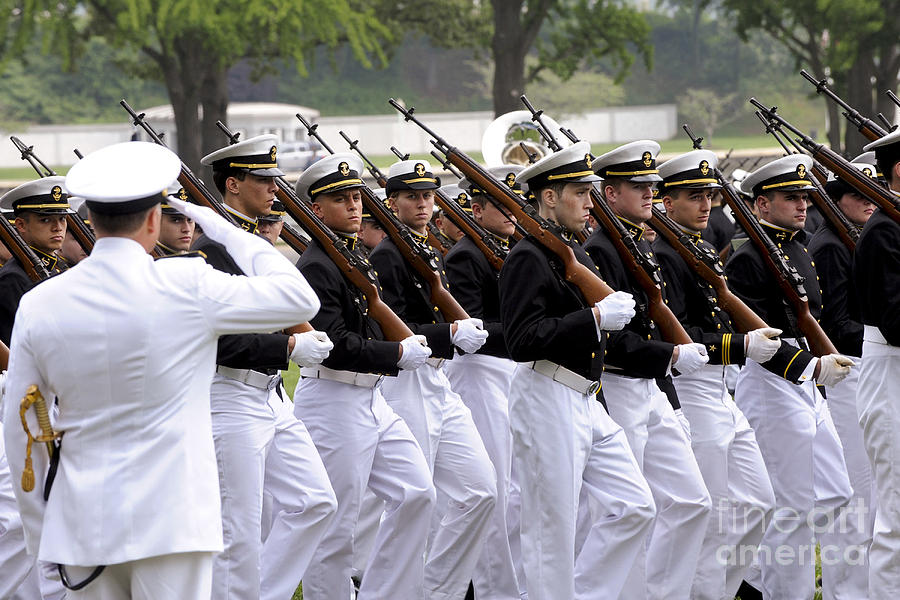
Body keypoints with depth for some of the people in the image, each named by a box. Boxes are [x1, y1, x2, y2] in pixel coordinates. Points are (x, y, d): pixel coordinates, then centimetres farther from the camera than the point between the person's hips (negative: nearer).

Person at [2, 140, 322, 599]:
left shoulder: (38, 304, 1)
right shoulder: (186, 286, -9)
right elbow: (301, 299, 0)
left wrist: (41, 536, 16)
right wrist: (225, 231, 10)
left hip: (82, 522, 3)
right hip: (170, 521, -3)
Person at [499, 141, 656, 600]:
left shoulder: (575, 252, 17)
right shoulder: (528, 258, -13)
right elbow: (522, 341, -24)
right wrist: (596, 317, -23)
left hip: (587, 402, 10)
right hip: (547, 403, -10)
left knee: (634, 507, 6)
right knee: (552, 528, -3)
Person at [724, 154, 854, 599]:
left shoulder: (797, 249, 16)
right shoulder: (749, 258, -14)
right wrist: (812, 366, -26)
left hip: (806, 382, 10)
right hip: (773, 384, -10)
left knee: (834, 495, 12)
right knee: (793, 508, -6)